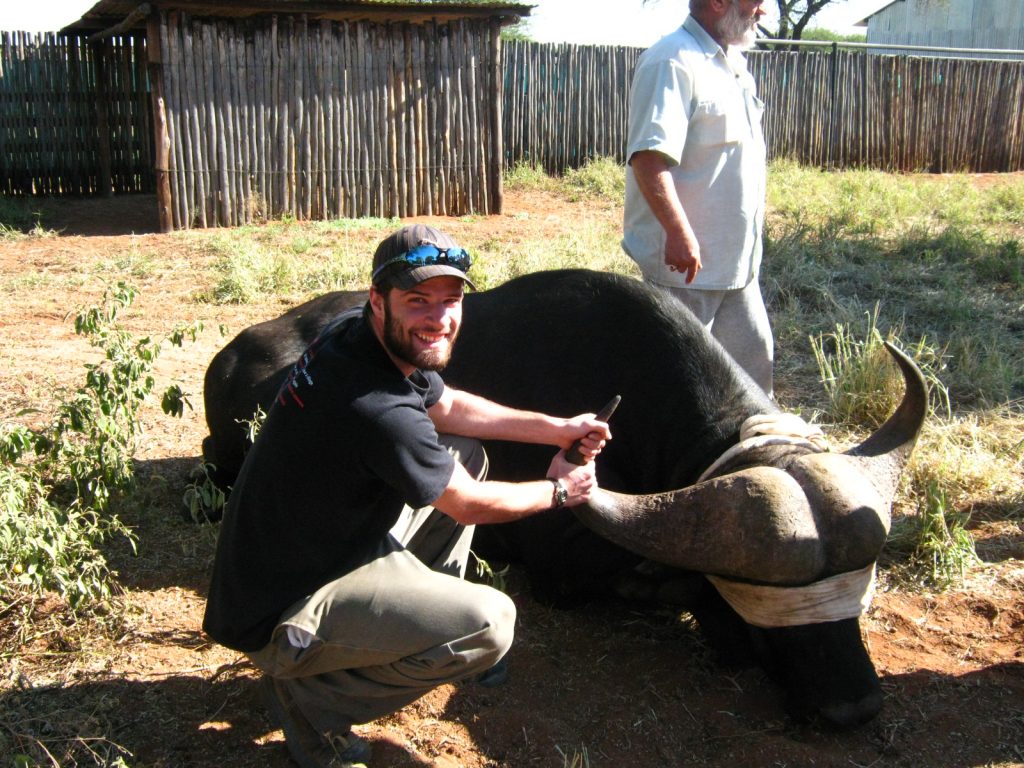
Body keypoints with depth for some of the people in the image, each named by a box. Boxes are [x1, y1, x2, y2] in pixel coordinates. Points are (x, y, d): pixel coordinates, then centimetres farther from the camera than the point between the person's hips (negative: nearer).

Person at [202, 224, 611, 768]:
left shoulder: (355, 335, -5)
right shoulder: (381, 412, -32)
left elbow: (447, 407, 14)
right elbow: (471, 506, -14)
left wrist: (554, 428, 11)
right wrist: (557, 492, 4)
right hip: (276, 618, -9)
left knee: (465, 454, 11)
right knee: (490, 623, -21)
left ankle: (420, 624, 21)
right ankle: (310, 697, -3)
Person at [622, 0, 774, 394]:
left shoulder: (732, 64, 14)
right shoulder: (672, 62, -16)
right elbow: (648, 156, -26)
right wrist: (679, 231, -34)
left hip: (737, 259, 9)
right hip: (685, 260, -9)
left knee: (753, 355, 17)